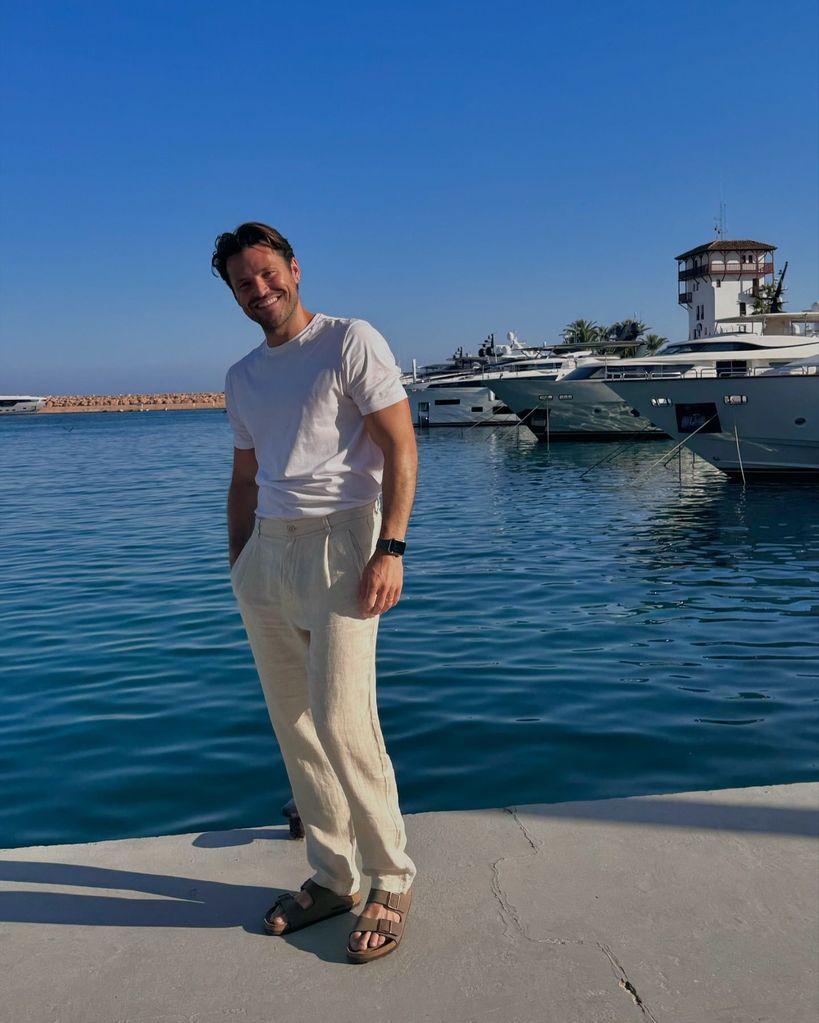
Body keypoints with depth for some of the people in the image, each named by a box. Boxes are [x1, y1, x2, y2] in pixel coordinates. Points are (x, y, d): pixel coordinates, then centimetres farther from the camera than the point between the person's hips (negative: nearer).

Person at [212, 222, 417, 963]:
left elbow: (401, 446, -8)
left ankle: (392, 881, 8)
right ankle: (331, 878, 21)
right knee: (292, 724, 7)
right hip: (267, 549, 7)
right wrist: (237, 567, 15)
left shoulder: (352, 342, -1)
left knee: (341, 721, -11)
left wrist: (390, 549, -17)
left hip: (338, 540, -6)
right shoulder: (243, 377, 18)